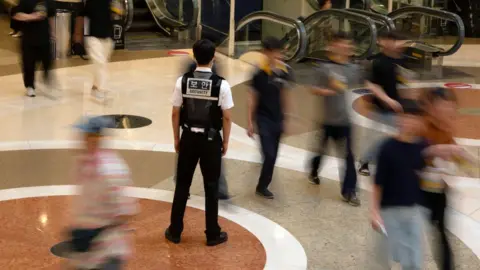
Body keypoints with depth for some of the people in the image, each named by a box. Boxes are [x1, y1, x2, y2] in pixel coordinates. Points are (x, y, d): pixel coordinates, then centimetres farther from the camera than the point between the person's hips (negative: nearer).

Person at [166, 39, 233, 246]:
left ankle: (175, 231, 22)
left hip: (188, 138, 2)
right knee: (211, 188, 9)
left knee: (182, 185, 13)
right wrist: (225, 142, 5)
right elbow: (226, 117, -8)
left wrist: (176, 139, 10)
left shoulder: (182, 81, -7)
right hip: (211, 140, -2)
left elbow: (175, 114, -2)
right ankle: (213, 234, 17)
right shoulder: (221, 84, -13)